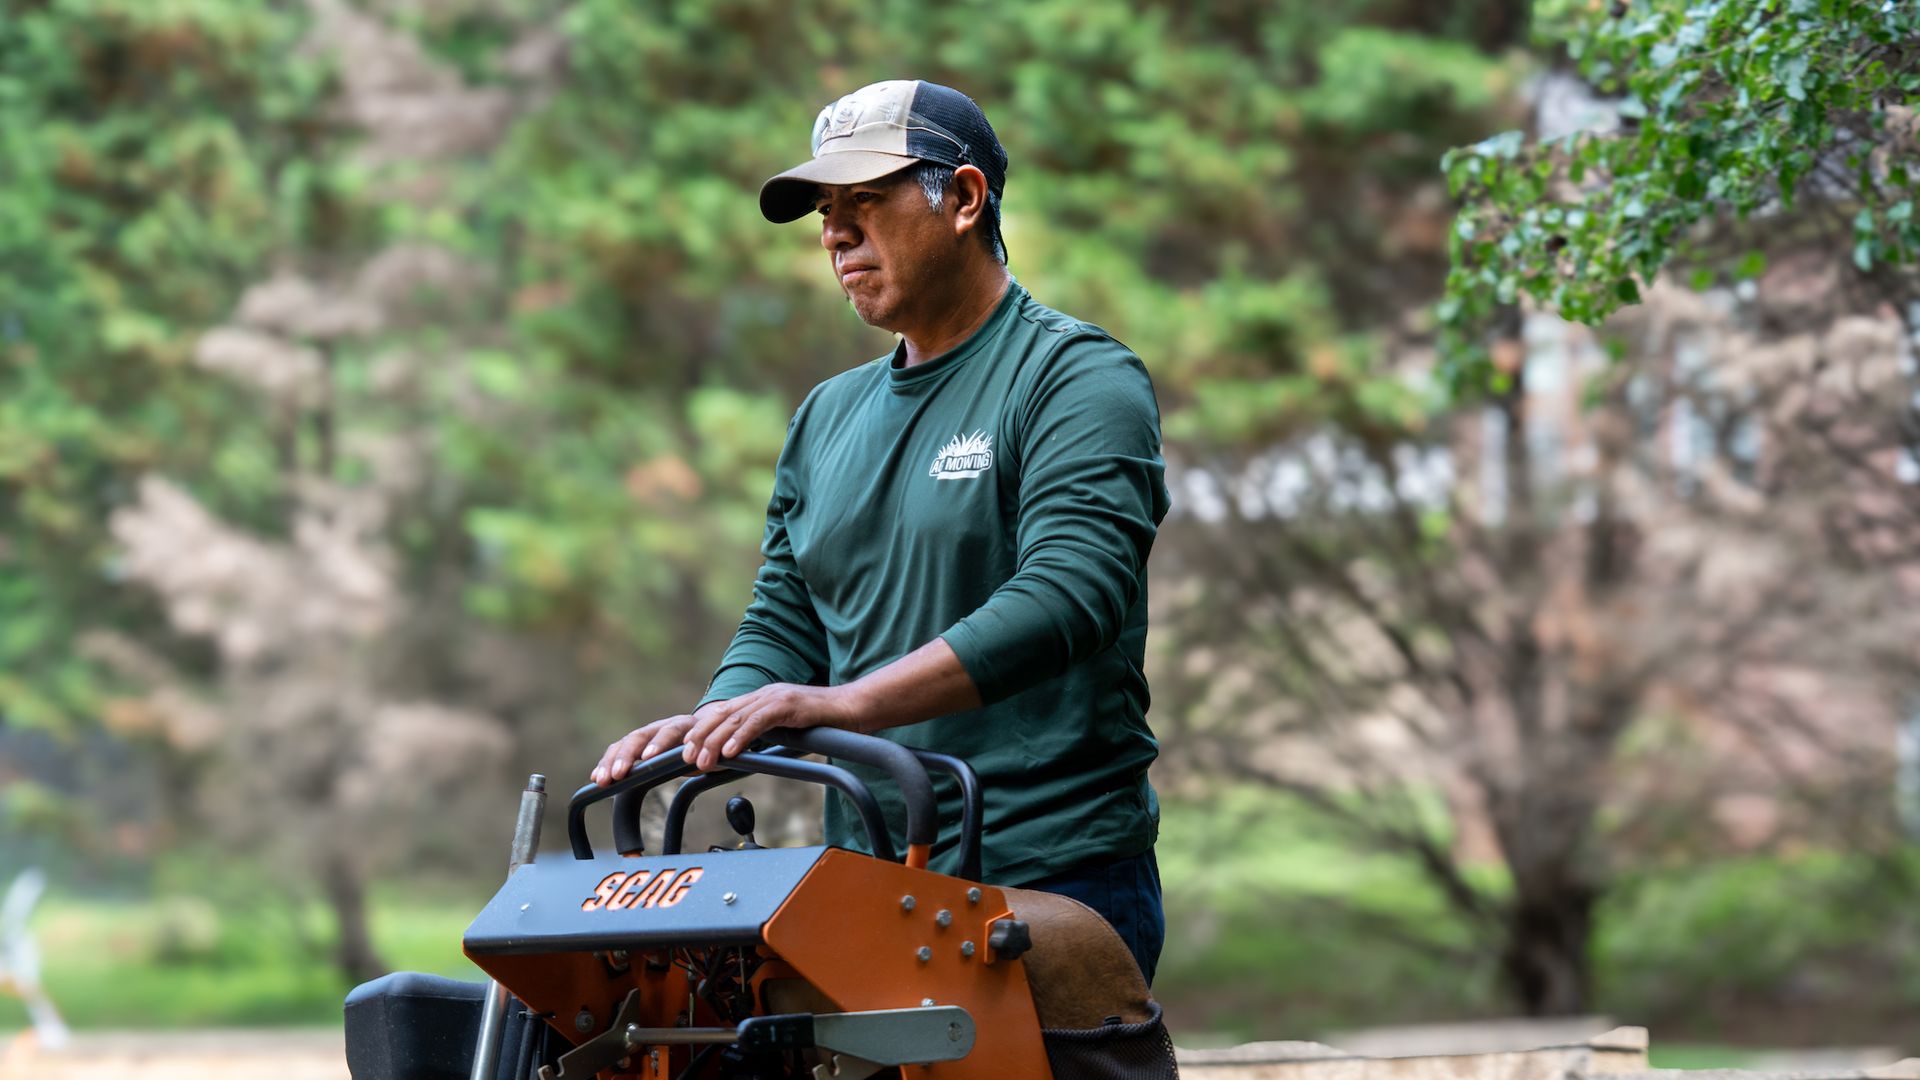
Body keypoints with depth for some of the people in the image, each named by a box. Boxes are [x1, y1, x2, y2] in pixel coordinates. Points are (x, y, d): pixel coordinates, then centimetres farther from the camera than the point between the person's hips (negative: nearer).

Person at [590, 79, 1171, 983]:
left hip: (1053, 876, -6)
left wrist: (845, 703, -27)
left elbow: (1070, 594, -19)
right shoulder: (827, 417, 20)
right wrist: (712, 724, -6)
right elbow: (782, 626, 18)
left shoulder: (1077, 377, -3)